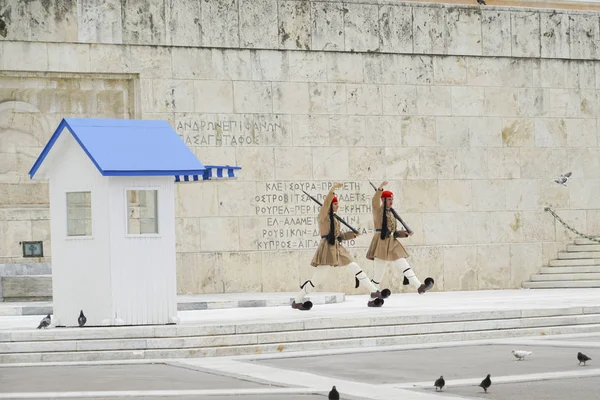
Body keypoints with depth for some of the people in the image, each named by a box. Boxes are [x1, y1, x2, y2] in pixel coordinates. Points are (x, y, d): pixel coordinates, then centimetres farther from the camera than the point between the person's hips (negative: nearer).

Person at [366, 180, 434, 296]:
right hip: (381, 242, -7)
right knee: (379, 272, -5)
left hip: (393, 243, 7)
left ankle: (419, 286, -10)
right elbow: (375, 200, -24)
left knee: (404, 265, -2)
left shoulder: (391, 213, 20)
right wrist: (380, 189, -38)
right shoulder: (378, 210, -1)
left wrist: (405, 233, 9)